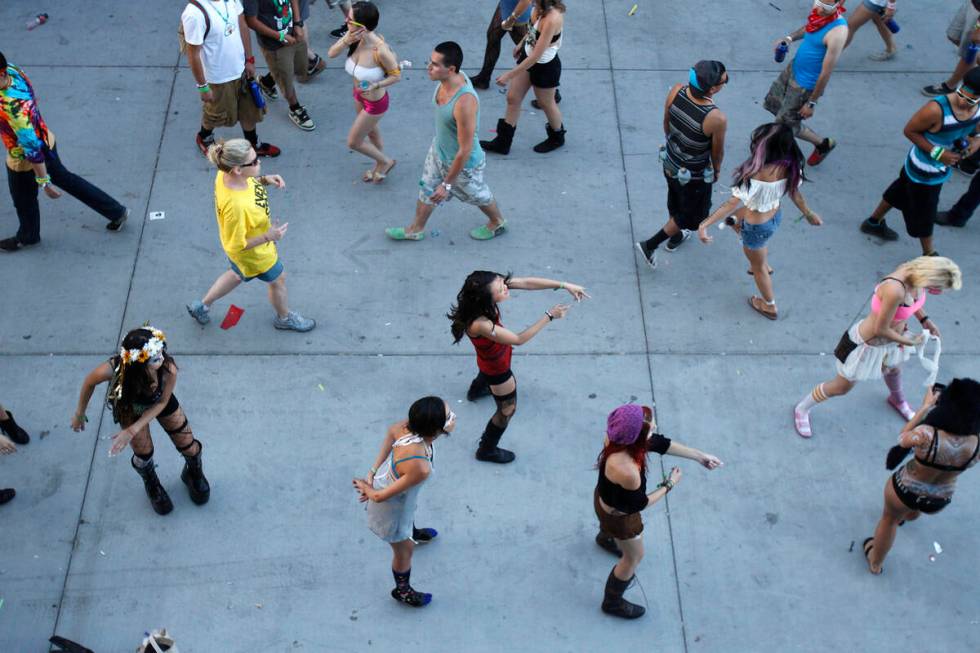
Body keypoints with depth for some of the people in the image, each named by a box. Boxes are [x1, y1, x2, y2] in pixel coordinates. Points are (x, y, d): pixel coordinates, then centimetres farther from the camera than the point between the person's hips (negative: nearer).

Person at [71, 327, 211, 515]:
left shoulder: (168, 369, -42)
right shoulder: (115, 369, -45)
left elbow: (161, 403, -22)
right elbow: (89, 382, -20)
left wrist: (132, 431, -27)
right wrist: (79, 414, -5)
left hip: (160, 402, 1)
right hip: (130, 406, -1)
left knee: (189, 446, 10)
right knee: (143, 453, 9)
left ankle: (194, 474, 47)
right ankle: (152, 485, 46)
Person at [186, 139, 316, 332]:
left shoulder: (226, 174, -24)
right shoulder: (235, 206, -47)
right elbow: (236, 245, -33)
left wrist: (263, 179, -13)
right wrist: (268, 237, -30)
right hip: (254, 255, -7)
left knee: (239, 274, 36)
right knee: (278, 280, 23)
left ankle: (202, 306, 55)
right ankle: (284, 318, 54)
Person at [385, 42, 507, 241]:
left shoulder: (464, 102, -43)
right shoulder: (448, 79, -18)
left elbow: (465, 150, -34)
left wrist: (447, 184, -24)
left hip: (462, 162, -7)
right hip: (438, 150, 7)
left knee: (478, 195, 23)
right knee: (426, 190, 26)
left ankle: (497, 223, 53)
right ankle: (416, 229, 52)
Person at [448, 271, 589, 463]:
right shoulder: (480, 325, -48)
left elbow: (527, 282, -27)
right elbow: (518, 339, -37)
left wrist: (564, 285, -32)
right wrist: (549, 316, -36)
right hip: (497, 367, -7)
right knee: (507, 410, 17)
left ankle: (476, 391, 78)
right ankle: (487, 450, 41)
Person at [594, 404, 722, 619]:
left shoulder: (621, 437, -26)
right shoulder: (626, 471, -48)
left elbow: (660, 443, -10)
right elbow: (639, 504, -27)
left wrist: (700, 456, -5)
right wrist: (669, 485, -14)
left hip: (606, 497, 7)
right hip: (618, 515, -7)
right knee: (634, 557, 21)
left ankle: (605, 538, 78)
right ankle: (613, 602, 45)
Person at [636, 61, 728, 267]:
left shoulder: (676, 91, -24)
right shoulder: (717, 119, -38)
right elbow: (717, 151, -17)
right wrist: (716, 170, 5)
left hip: (670, 163, 6)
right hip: (694, 177, -6)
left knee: (675, 202, 34)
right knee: (692, 215, 24)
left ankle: (675, 236, 60)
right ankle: (650, 245, 29)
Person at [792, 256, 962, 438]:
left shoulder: (918, 272, -20)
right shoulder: (895, 290, -45)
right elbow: (880, 329, -30)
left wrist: (925, 320, 1)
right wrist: (908, 342, -15)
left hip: (892, 337, 7)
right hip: (868, 344, -7)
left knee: (893, 368, 38)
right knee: (841, 387, 16)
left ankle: (897, 400, 71)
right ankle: (802, 409, 42)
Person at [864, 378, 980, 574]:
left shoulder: (926, 435, -39)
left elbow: (903, 439, -14)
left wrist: (925, 406, -8)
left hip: (905, 491, -3)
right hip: (938, 502, 3)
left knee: (890, 518, 31)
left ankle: (875, 562, 53)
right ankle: (904, 516, 74)